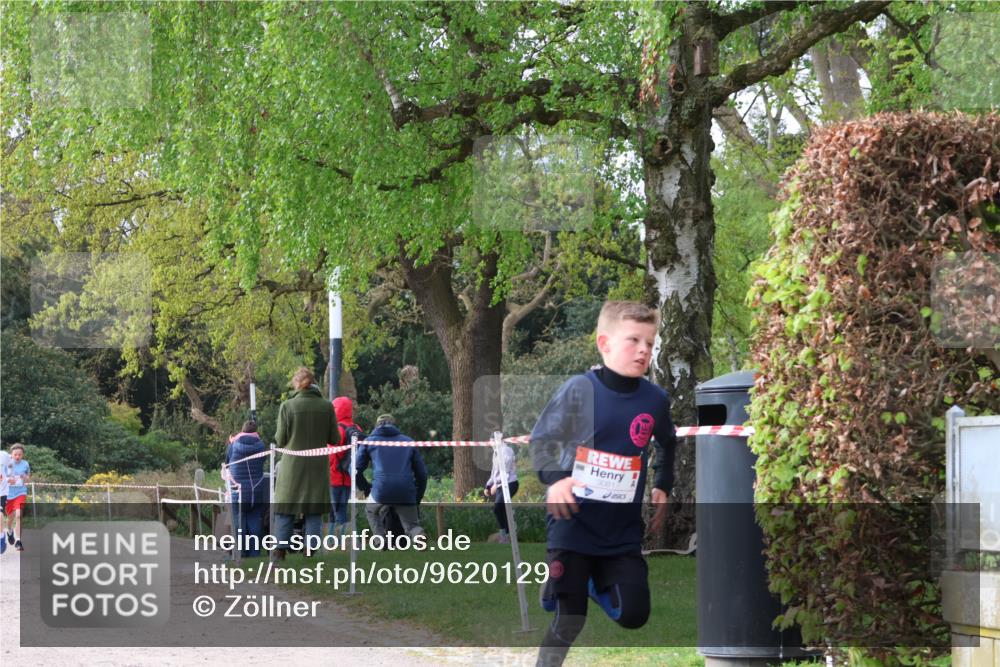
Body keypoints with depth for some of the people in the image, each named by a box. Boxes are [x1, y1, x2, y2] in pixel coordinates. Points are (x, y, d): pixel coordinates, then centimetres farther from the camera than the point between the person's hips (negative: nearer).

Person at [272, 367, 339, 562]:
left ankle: (279, 553, 6)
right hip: (318, 466, 1)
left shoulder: (287, 406, -8)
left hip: (292, 466, -1)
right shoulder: (326, 406, -3)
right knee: (314, 512, 9)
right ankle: (310, 553, 5)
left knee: (284, 510, 8)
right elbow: (335, 439, 0)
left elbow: (280, 441, -5)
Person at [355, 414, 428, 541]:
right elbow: (421, 473, 18)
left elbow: (357, 470, 14)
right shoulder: (409, 441, 21)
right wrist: (418, 499, 25)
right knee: (412, 525, 12)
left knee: (371, 511, 29)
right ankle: (419, 535, -23)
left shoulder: (369, 441, 17)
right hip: (407, 493, 1)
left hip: (380, 492, -1)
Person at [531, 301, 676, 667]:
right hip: (575, 522, -3)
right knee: (569, 622, -4)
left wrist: (662, 488, 12)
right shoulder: (579, 389, -11)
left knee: (633, 615, -4)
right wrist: (554, 479, -20)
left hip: (624, 530, 4)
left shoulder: (656, 399, 1)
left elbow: (668, 445, 22)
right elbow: (541, 438, -4)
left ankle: (594, 581, 27)